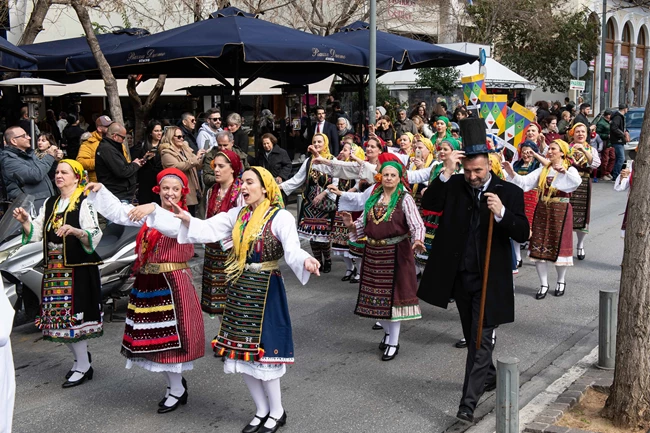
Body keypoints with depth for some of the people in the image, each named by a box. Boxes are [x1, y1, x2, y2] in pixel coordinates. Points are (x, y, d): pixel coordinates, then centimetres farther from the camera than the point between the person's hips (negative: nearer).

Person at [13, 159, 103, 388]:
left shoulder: (84, 203, -7)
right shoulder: (49, 203, 15)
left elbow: (95, 236, -17)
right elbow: (35, 234, 13)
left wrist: (74, 231, -34)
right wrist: (25, 221, -5)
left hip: (78, 270, -7)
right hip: (54, 270, 7)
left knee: (73, 316, -6)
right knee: (63, 319, 9)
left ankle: (83, 366, 6)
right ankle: (81, 359, 25)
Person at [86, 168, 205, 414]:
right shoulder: (150, 214, 12)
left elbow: (173, 226, -31)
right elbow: (119, 212, 10)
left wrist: (154, 210, -48)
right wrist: (100, 191, -2)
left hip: (171, 283, -7)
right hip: (147, 282, 7)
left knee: (168, 337, -3)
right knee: (155, 337, 13)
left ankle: (177, 390, 12)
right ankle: (175, 383, 29)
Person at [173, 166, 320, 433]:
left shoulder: (280, 217, -12)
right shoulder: (237, 214, 7)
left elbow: (292, 250, -26)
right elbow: (208, 230, 1)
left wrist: (306, 262, -46)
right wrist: (187, 220, -16)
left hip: (266, 289, -7)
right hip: (239, 288, 7)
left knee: (262, 349, -1)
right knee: (242, 350, 12)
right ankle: (262, 411, 29)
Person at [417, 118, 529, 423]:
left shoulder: (509, 192, -7)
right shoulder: (455, 185, 1)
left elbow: (522, 234, -13)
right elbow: (429, 204, -14)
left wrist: (501, 213, -31)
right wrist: (446, 172, -22)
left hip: (489, 278, -4)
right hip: (460, 275, 4)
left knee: (481, 338, -6)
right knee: (472, 336, 20)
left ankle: (469, 401, -3)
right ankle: (489, 374, 43)